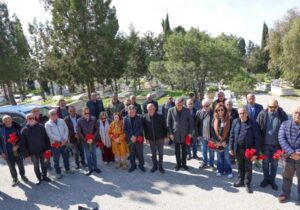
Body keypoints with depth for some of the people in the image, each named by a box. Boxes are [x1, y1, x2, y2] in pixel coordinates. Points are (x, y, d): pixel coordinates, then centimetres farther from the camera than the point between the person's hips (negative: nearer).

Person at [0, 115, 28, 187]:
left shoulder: (16, 128, -3)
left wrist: (17, 146, -17)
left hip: (17, 151, 0)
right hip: (7, 153, 0)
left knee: (21, 165, 12)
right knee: (11, 167, 11)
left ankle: (23, 176, 34)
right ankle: (15, 179, 30)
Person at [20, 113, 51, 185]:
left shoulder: (41, 127, -2)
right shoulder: (24, 130, -6)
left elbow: (46, 138, 2)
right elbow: (23, 144, -4)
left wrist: (48, 148, -1)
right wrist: (26, 154, -7)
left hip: (43, 150, 1)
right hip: (33, 152, -1)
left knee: (44, 164, 13)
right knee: (36, 166, 11)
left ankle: (44, 176, 33)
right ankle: (39, 179, 29)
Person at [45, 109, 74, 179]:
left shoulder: (62, 121, 2)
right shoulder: (47, 124, -8)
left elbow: (66, 130, -1)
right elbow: (50, 135, -15)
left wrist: (64, 139, -13)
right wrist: (60, 139, -18)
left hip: (64, 143, 3)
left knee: (66, 156, 16)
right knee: (56, 159, 7)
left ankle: (67, 169, 33)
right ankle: (58, 173, 21)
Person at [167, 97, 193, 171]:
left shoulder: (187, 110, -4)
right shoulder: (171, 110, -7)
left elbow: (191, 122, 2)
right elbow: (168, 123, -2)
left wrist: (190, 132, -3)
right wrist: (170, 133, -6)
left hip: (185, 134, 1)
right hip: (175, 134, 0)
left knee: (184, 150, 13)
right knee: (177, 151, 11)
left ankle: (184, 163, 30)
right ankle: (178, 164, 28)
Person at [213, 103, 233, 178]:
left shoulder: (228, 119, -7)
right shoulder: (215, 119, 0)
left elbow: (228, 131, -8)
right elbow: (214, 130, -2)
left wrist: (224, 141, -9)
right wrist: (218, 141, -8)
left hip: (226, 141, -2)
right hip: (218, 141, 2)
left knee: (227, 157, 3)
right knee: (219, 157, 12)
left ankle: (228, 171, 18)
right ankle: (220, 170, 25)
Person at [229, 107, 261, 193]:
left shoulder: (253, 124, -11)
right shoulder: (235, 122, 0)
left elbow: (257, 138, -11)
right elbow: (232, 135, 4)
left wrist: (256, 152, -14)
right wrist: (231, 148, 2)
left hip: (248, 150, -3)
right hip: (238, 149, 3)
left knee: (248, 167, 11)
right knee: (240, 166, 19)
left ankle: (247, 184, 26)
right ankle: (241, 180, 37)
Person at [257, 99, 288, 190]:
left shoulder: (282, 115, -9)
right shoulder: (262, 114, -9)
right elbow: (257, 128, -6)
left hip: (276, 145, 0)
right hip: (265, 144, 0)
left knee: (274, 163, 15)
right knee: (265, 162, 15)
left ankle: (272, 180, 33)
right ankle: (266, 179, 33)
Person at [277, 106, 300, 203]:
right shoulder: (285, 124, -4)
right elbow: (281, 139, -11)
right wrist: (291, 152, -21)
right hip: (288, 157, 1)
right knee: (287, 177, 18)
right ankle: (285, 194, 36)